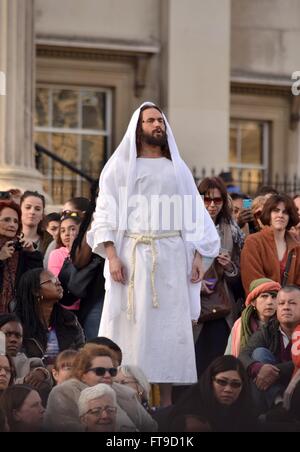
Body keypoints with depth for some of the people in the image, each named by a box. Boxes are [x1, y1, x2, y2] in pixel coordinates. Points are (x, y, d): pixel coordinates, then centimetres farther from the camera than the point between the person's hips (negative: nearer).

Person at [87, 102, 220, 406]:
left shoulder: (177, 169, 16)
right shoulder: (120, 167, 8)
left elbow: (194, 215, 13)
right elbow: (106, 213, 1)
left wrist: (198, 257, 1)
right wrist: (112, 256, -11)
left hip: (171, 256, 2)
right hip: (131, 255, -2)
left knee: (168, 324, -2)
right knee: (130, 323, -6)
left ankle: (166, 399, -2)